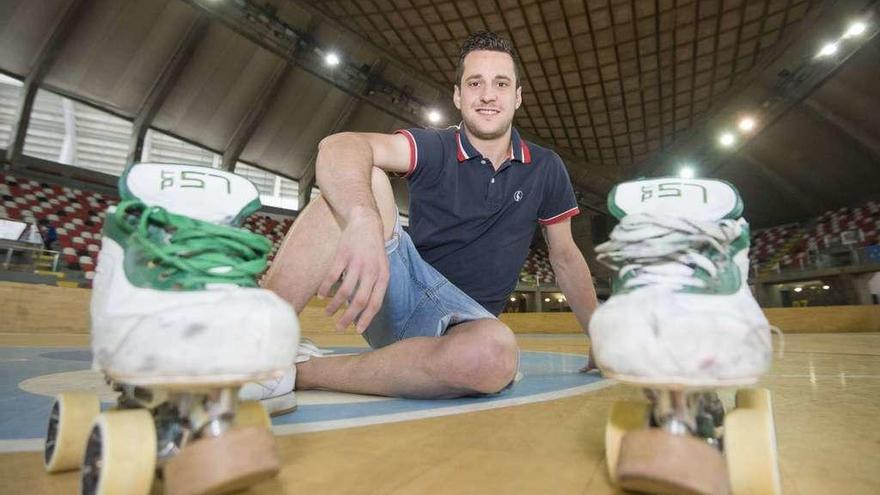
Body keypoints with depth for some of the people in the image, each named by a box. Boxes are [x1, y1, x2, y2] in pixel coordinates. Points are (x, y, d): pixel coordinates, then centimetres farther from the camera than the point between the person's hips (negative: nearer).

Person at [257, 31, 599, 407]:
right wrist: (364, 220, -45)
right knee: (363, 183, -26)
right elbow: (338, 146, -23)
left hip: (465, 318, 2)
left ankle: (298, 372, -23)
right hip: (398, 291, -1)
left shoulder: (546, 169, 6)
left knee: (496, 353, -37)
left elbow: (565, 256, 16)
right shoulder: (435, 149, -4)